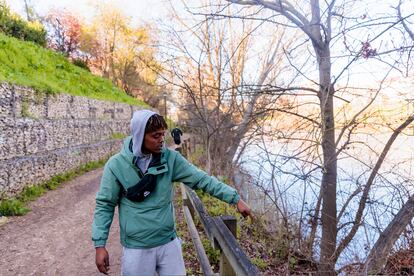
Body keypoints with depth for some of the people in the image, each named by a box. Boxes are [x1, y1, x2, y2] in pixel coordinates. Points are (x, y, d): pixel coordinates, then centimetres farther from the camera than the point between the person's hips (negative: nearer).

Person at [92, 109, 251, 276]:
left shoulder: (170, 158, -6)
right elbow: (105, 205, -4)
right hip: (136, 248, -2)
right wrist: (99, 245, -7)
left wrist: (235, 198, -11)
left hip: (169, 243, 2)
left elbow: (201, 179, -7)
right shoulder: (116, 165, -12)